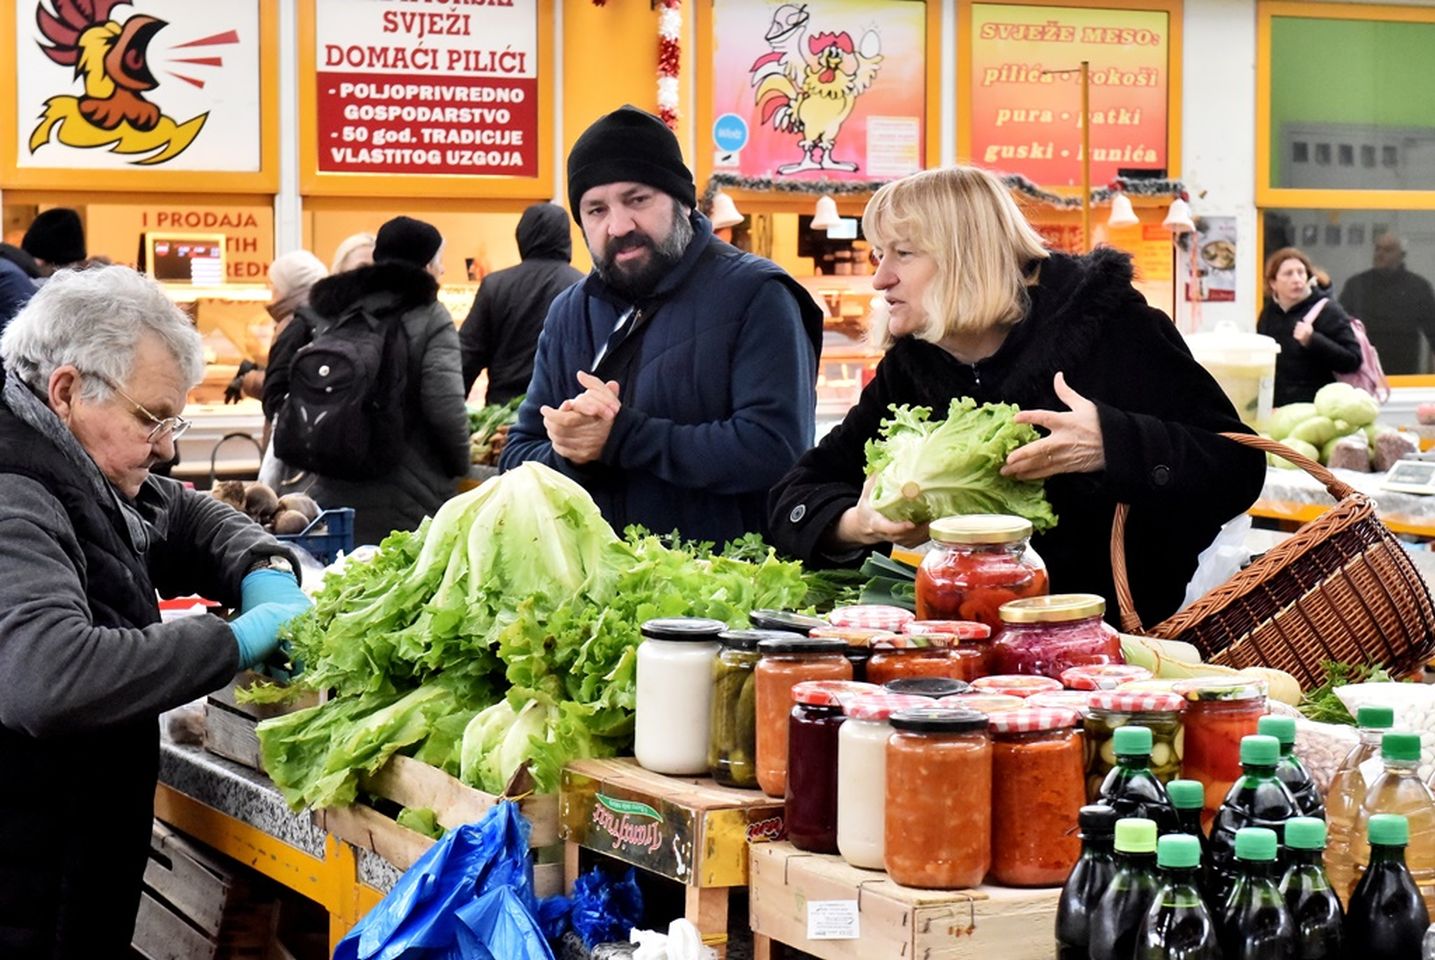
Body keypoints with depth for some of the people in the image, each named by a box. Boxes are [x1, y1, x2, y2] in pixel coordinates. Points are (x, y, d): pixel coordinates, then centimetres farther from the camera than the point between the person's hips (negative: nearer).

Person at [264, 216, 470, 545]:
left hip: (331, 493, 5)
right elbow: (445, 409, -14)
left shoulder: (326, 311, 11)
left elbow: (276, 397, 10)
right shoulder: (430, 319, -4)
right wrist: (460, 468, 2)